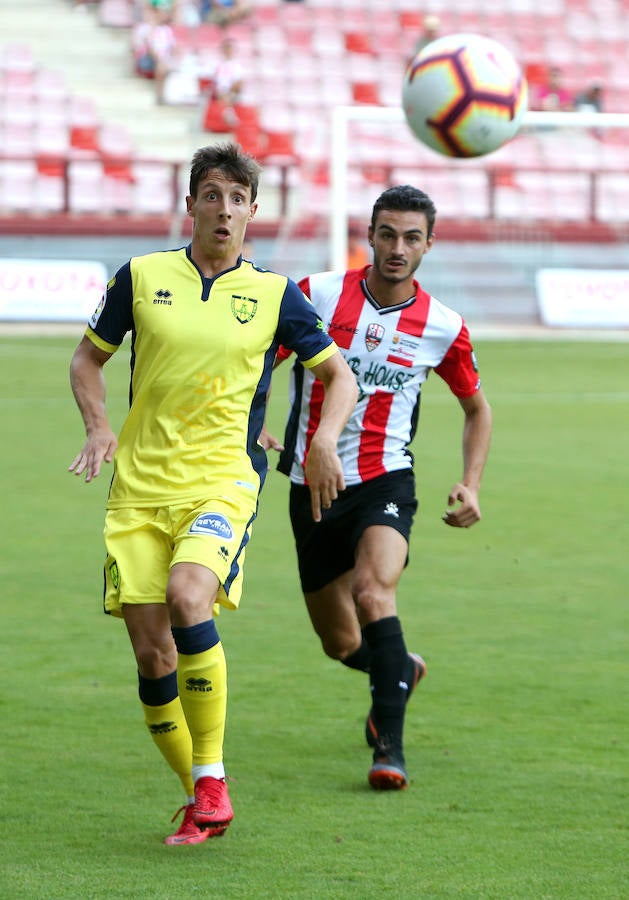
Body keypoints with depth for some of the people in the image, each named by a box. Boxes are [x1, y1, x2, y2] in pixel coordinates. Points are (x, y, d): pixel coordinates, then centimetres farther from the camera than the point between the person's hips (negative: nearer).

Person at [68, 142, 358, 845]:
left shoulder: (274, 293, 5)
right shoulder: (142, 277, 7)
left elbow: (339, 375, 14)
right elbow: (89, 356, 19)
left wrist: (324, 440, -5)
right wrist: (98, 425, 1)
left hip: (223, 480, -2)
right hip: (139, 486, 2)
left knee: (187, 594, -30)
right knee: (152, 656, -3)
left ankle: (211, 777, -21)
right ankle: (198, 798, 15)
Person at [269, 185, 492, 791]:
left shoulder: (443, 328, -2)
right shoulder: (318, 295, -6)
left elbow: (476, 406, 15)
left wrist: (470, 486, 4)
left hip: (384, 482, -2)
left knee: (373, 590, -31)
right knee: (341, 645, 10)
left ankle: (389, 746, -26)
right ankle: (401, 670, 46)